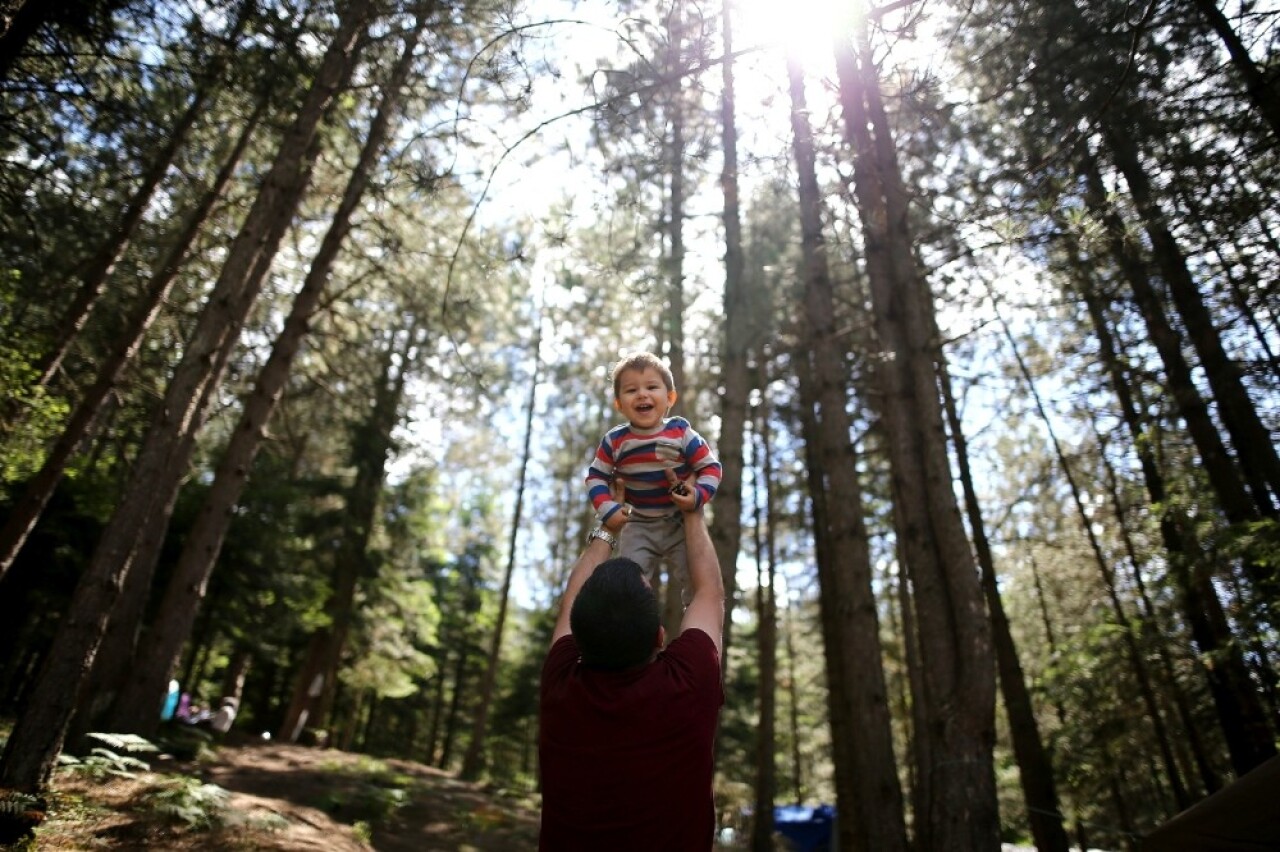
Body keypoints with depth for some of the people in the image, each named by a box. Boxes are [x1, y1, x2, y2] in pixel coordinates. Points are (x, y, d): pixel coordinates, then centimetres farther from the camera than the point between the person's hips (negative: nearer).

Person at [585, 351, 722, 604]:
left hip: (681, 524, -1)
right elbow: (596, 476, 0)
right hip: (637, 527, 1)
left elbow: (711, 467, -7)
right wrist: (607, 510, -14)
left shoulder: (681, 432, -13)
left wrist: (699, 495, -25)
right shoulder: (615, 441, -10)